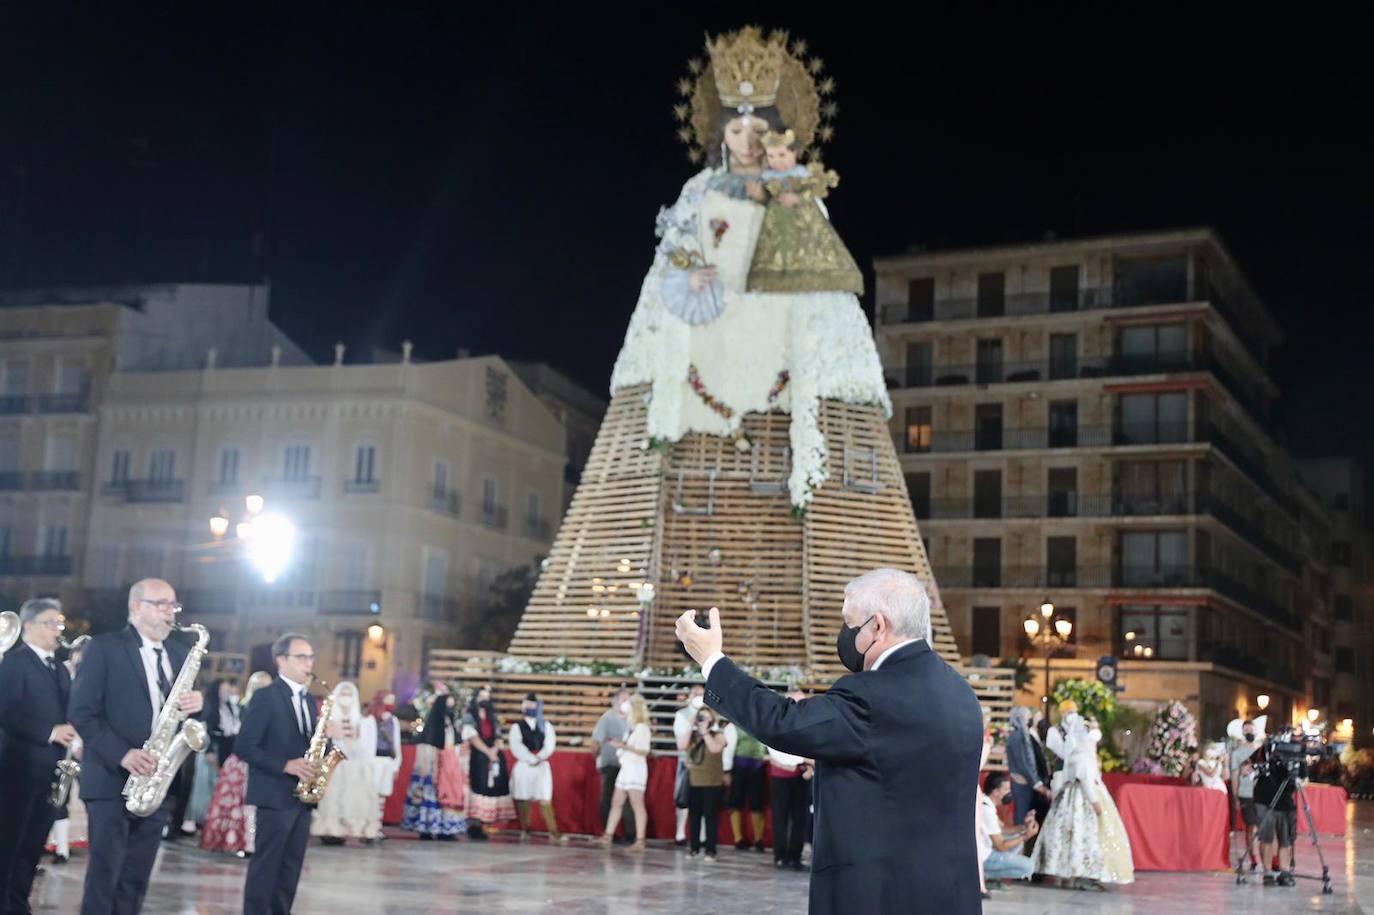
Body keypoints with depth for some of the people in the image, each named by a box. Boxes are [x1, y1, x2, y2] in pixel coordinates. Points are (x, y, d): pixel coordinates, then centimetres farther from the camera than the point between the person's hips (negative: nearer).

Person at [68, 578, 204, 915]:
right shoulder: (104, 647, -3)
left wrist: (196, 704, -7)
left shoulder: (179, 653, 15)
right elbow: (81, 711, -9)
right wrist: (121, 754, -20)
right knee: (104, 874, -5)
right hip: (112, 778, -5)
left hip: (156, 780, 5)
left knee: (136, 878, 8)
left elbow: (186, 708, 18)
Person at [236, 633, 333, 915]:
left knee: (291, 865, 10)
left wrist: (325, 735, -2)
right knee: (265, 864, -4)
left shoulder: (308, 699, 15)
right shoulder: (265, 696, -9)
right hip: (276, 794, -8)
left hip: (303, 794, 8)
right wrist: (286, 765, -21)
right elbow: (244, 746, -14)